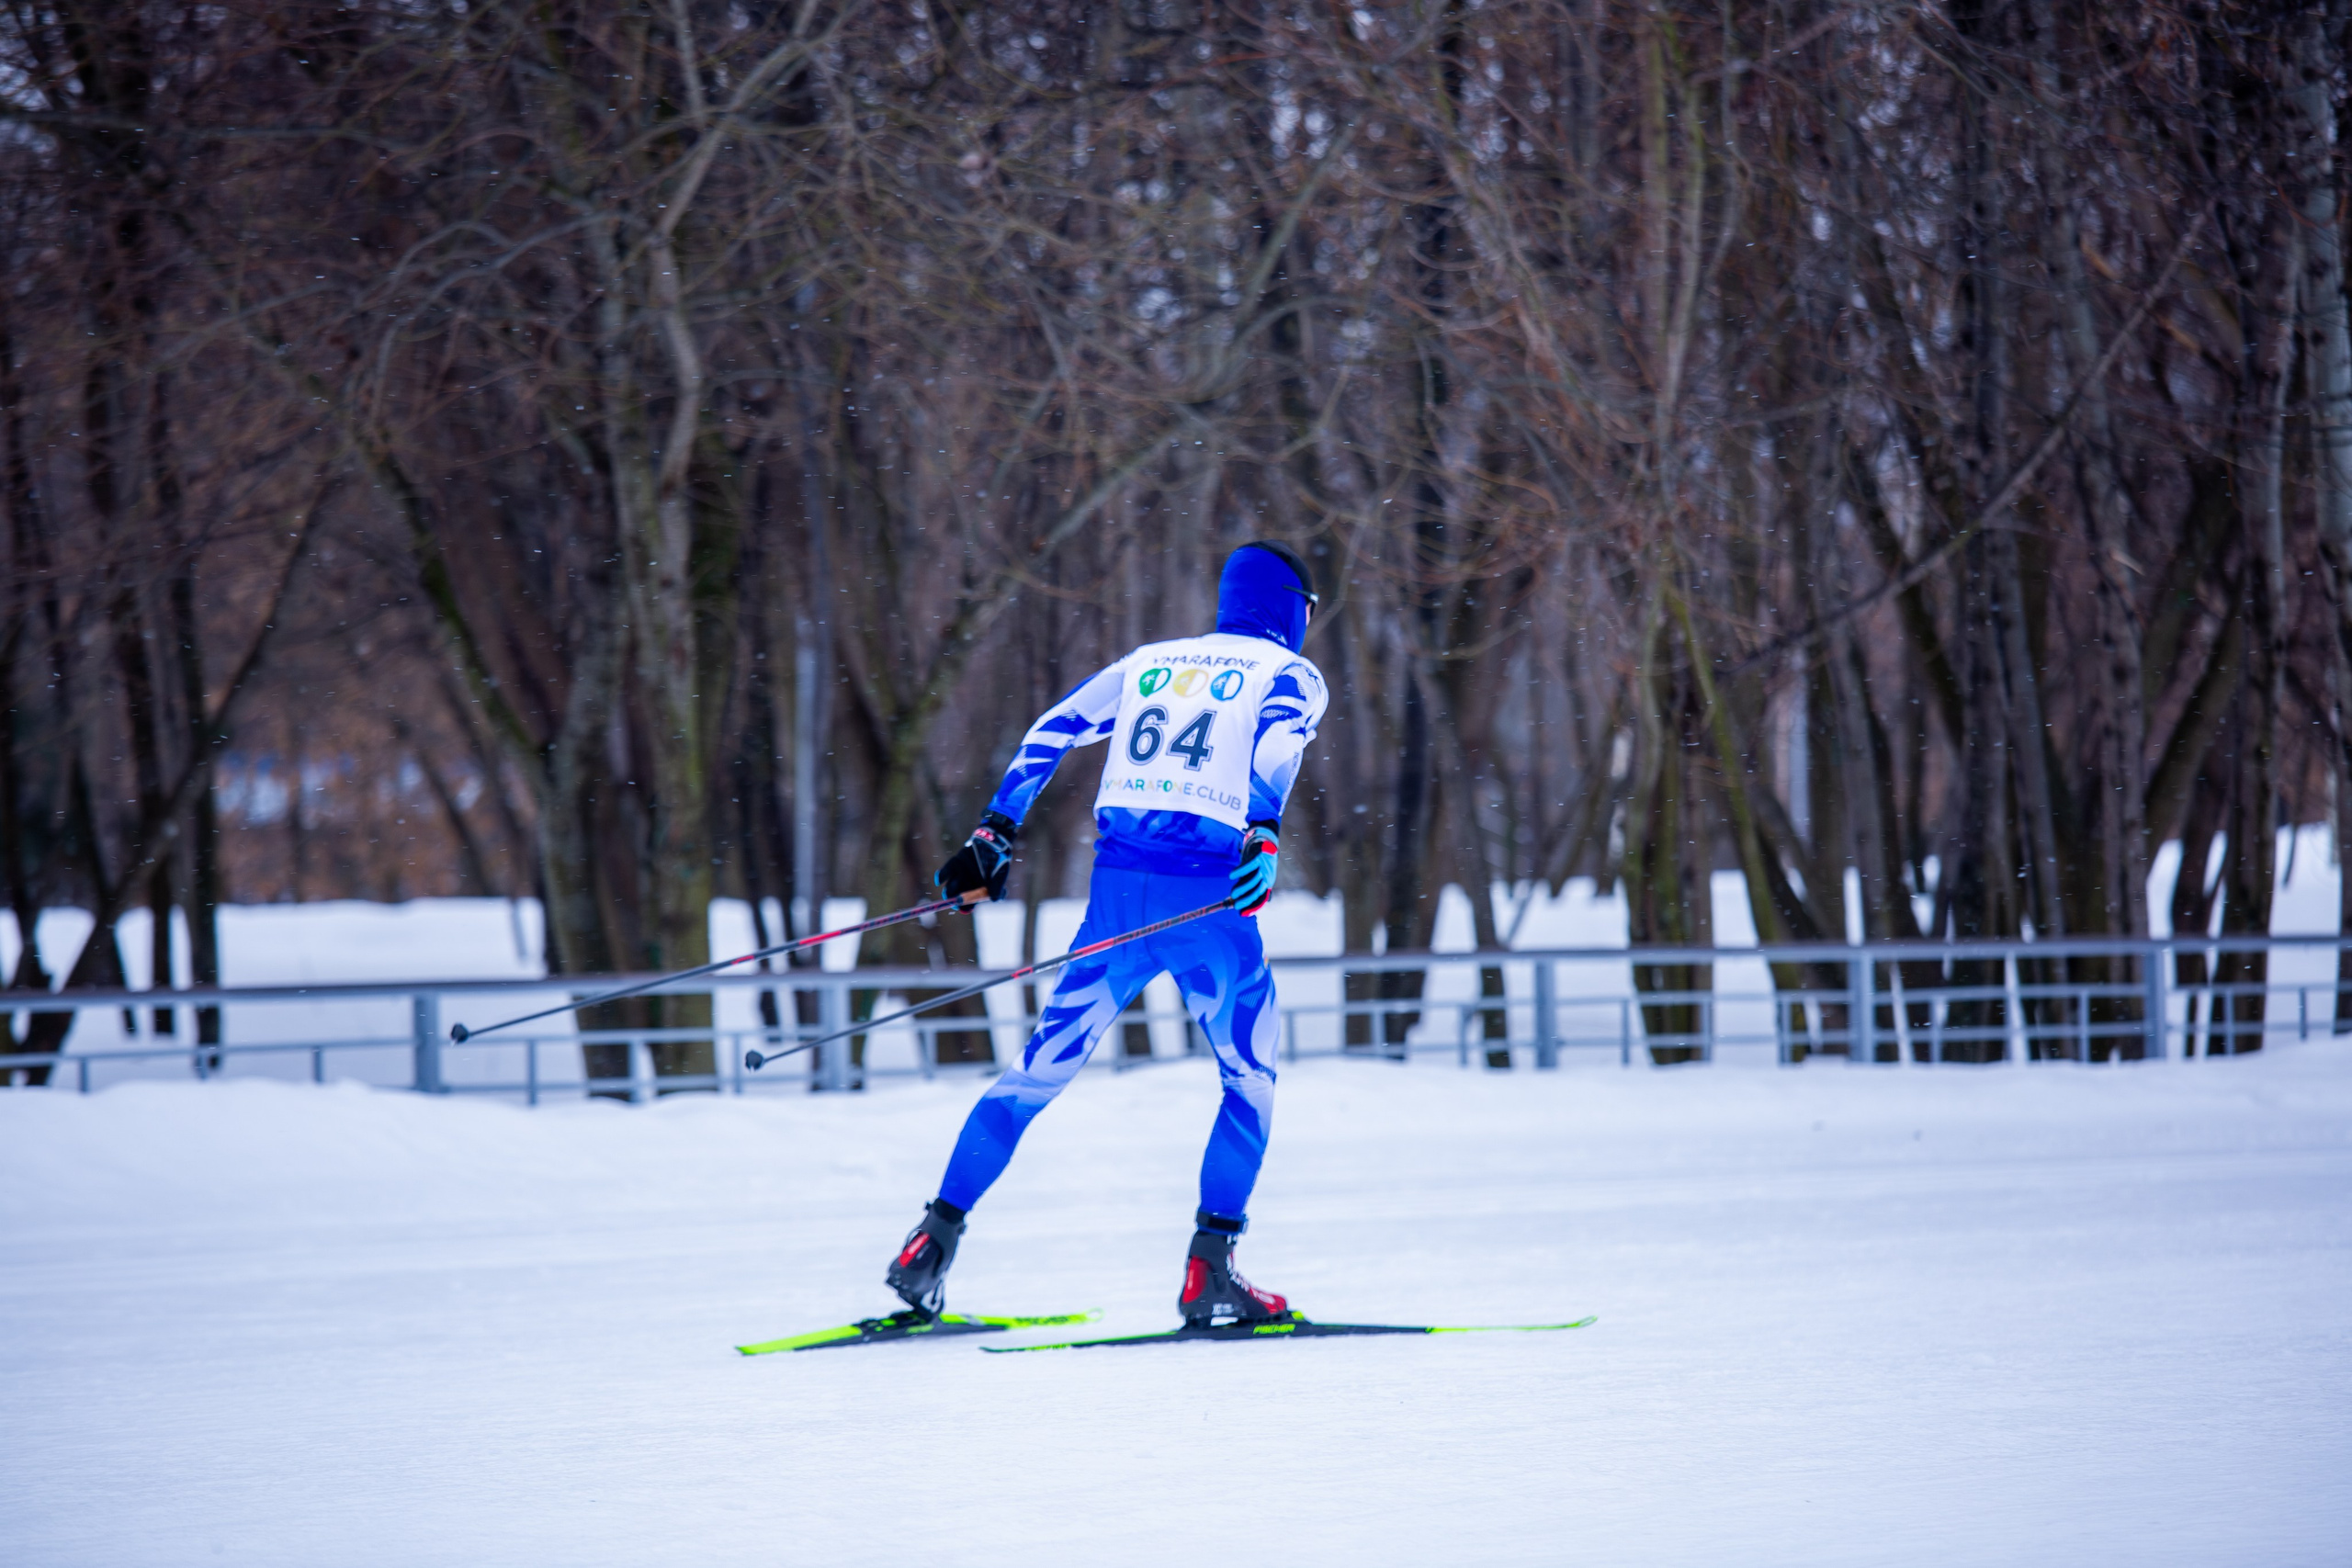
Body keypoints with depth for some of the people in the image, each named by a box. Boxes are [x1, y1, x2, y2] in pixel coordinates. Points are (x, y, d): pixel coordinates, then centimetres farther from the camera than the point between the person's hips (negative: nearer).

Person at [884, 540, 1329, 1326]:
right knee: (1250, 1079, 11)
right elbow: (1275, 745, -14)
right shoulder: (1291, 676, 9)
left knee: (1044, 1065, 10)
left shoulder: (1150, 662, 23)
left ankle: (938, 1234, 3)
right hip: (1209, 893, -4)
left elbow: (1050, 732, 15)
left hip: (1118, 884, 4)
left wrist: (993, 833, 15)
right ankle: (1209, 1270, -1)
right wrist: (1263, 838, -29)